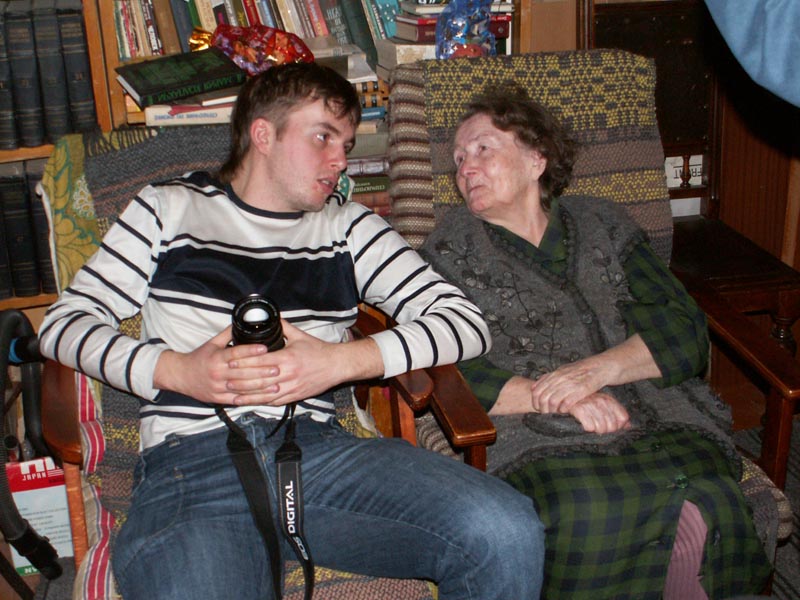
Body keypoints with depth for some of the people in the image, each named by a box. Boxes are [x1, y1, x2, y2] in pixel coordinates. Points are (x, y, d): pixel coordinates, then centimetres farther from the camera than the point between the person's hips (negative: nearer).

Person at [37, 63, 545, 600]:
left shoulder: (349, 228, 19)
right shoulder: (170, 208, 17)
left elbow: (466, 323, 9)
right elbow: (64, 323, 12)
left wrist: (341, 361, -7)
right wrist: (176, 369, -5)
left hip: (317, 448, 3)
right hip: (190, 459, -2)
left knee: (508, 533, -21)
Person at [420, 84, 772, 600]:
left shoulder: (603, 227, 20)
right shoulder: (452, 247, 16)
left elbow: (686, 331, 9)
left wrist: (601, 368, -10)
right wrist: (555, 397, -12)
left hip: (657, 422, 2)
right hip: (536, 441, -1)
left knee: (705, 503, -30)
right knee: (585, 515, -34)